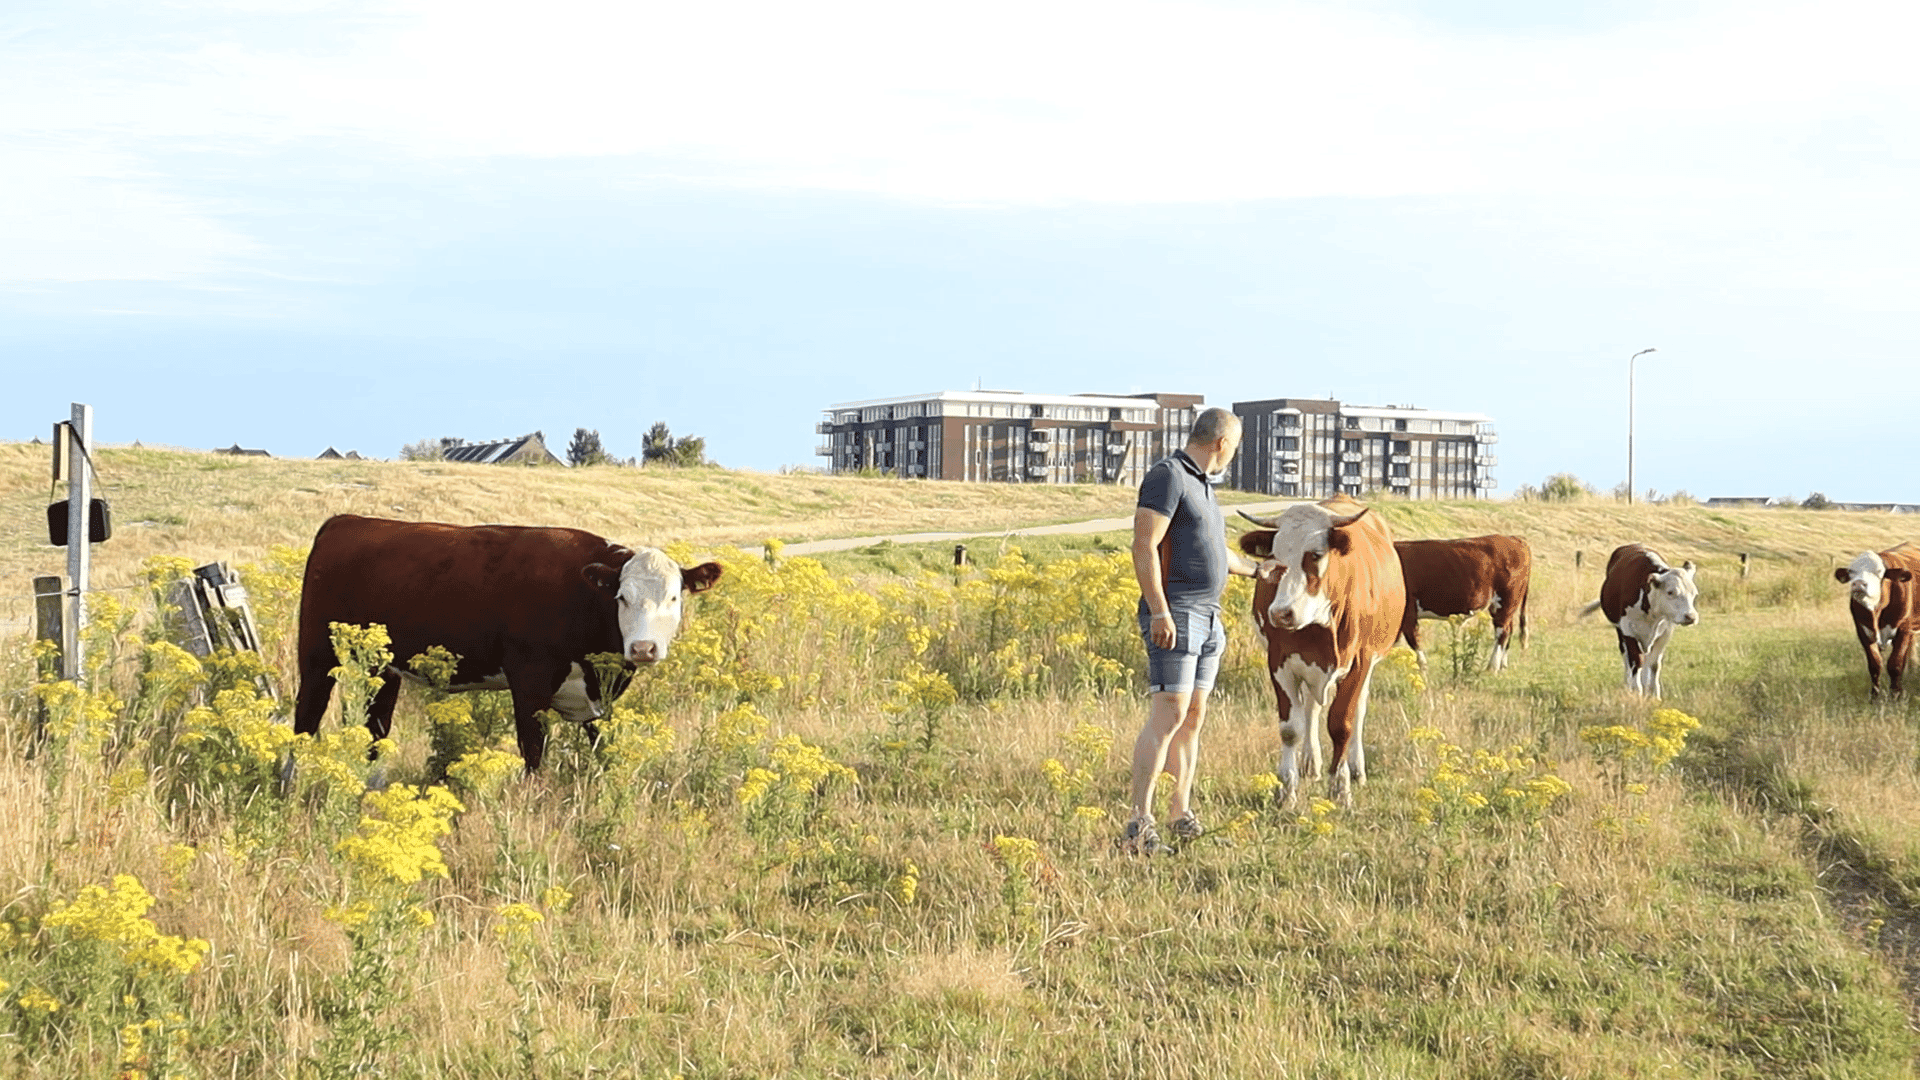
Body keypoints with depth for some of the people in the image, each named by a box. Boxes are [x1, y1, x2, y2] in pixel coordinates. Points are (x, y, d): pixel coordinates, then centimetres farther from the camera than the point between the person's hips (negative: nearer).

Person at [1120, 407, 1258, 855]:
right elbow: (1144, 547, -17)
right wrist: (1159, 611, -24)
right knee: (1169, 715, -15)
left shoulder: (1203, 485, 19)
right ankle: (1138, 827, -17)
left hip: (1208, 617, 9)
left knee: (1192, 719, 10)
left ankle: (1181, 818, 16)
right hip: (1174, 614, -9)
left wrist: (1255, 569, 50)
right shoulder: (1167, 476, -10)